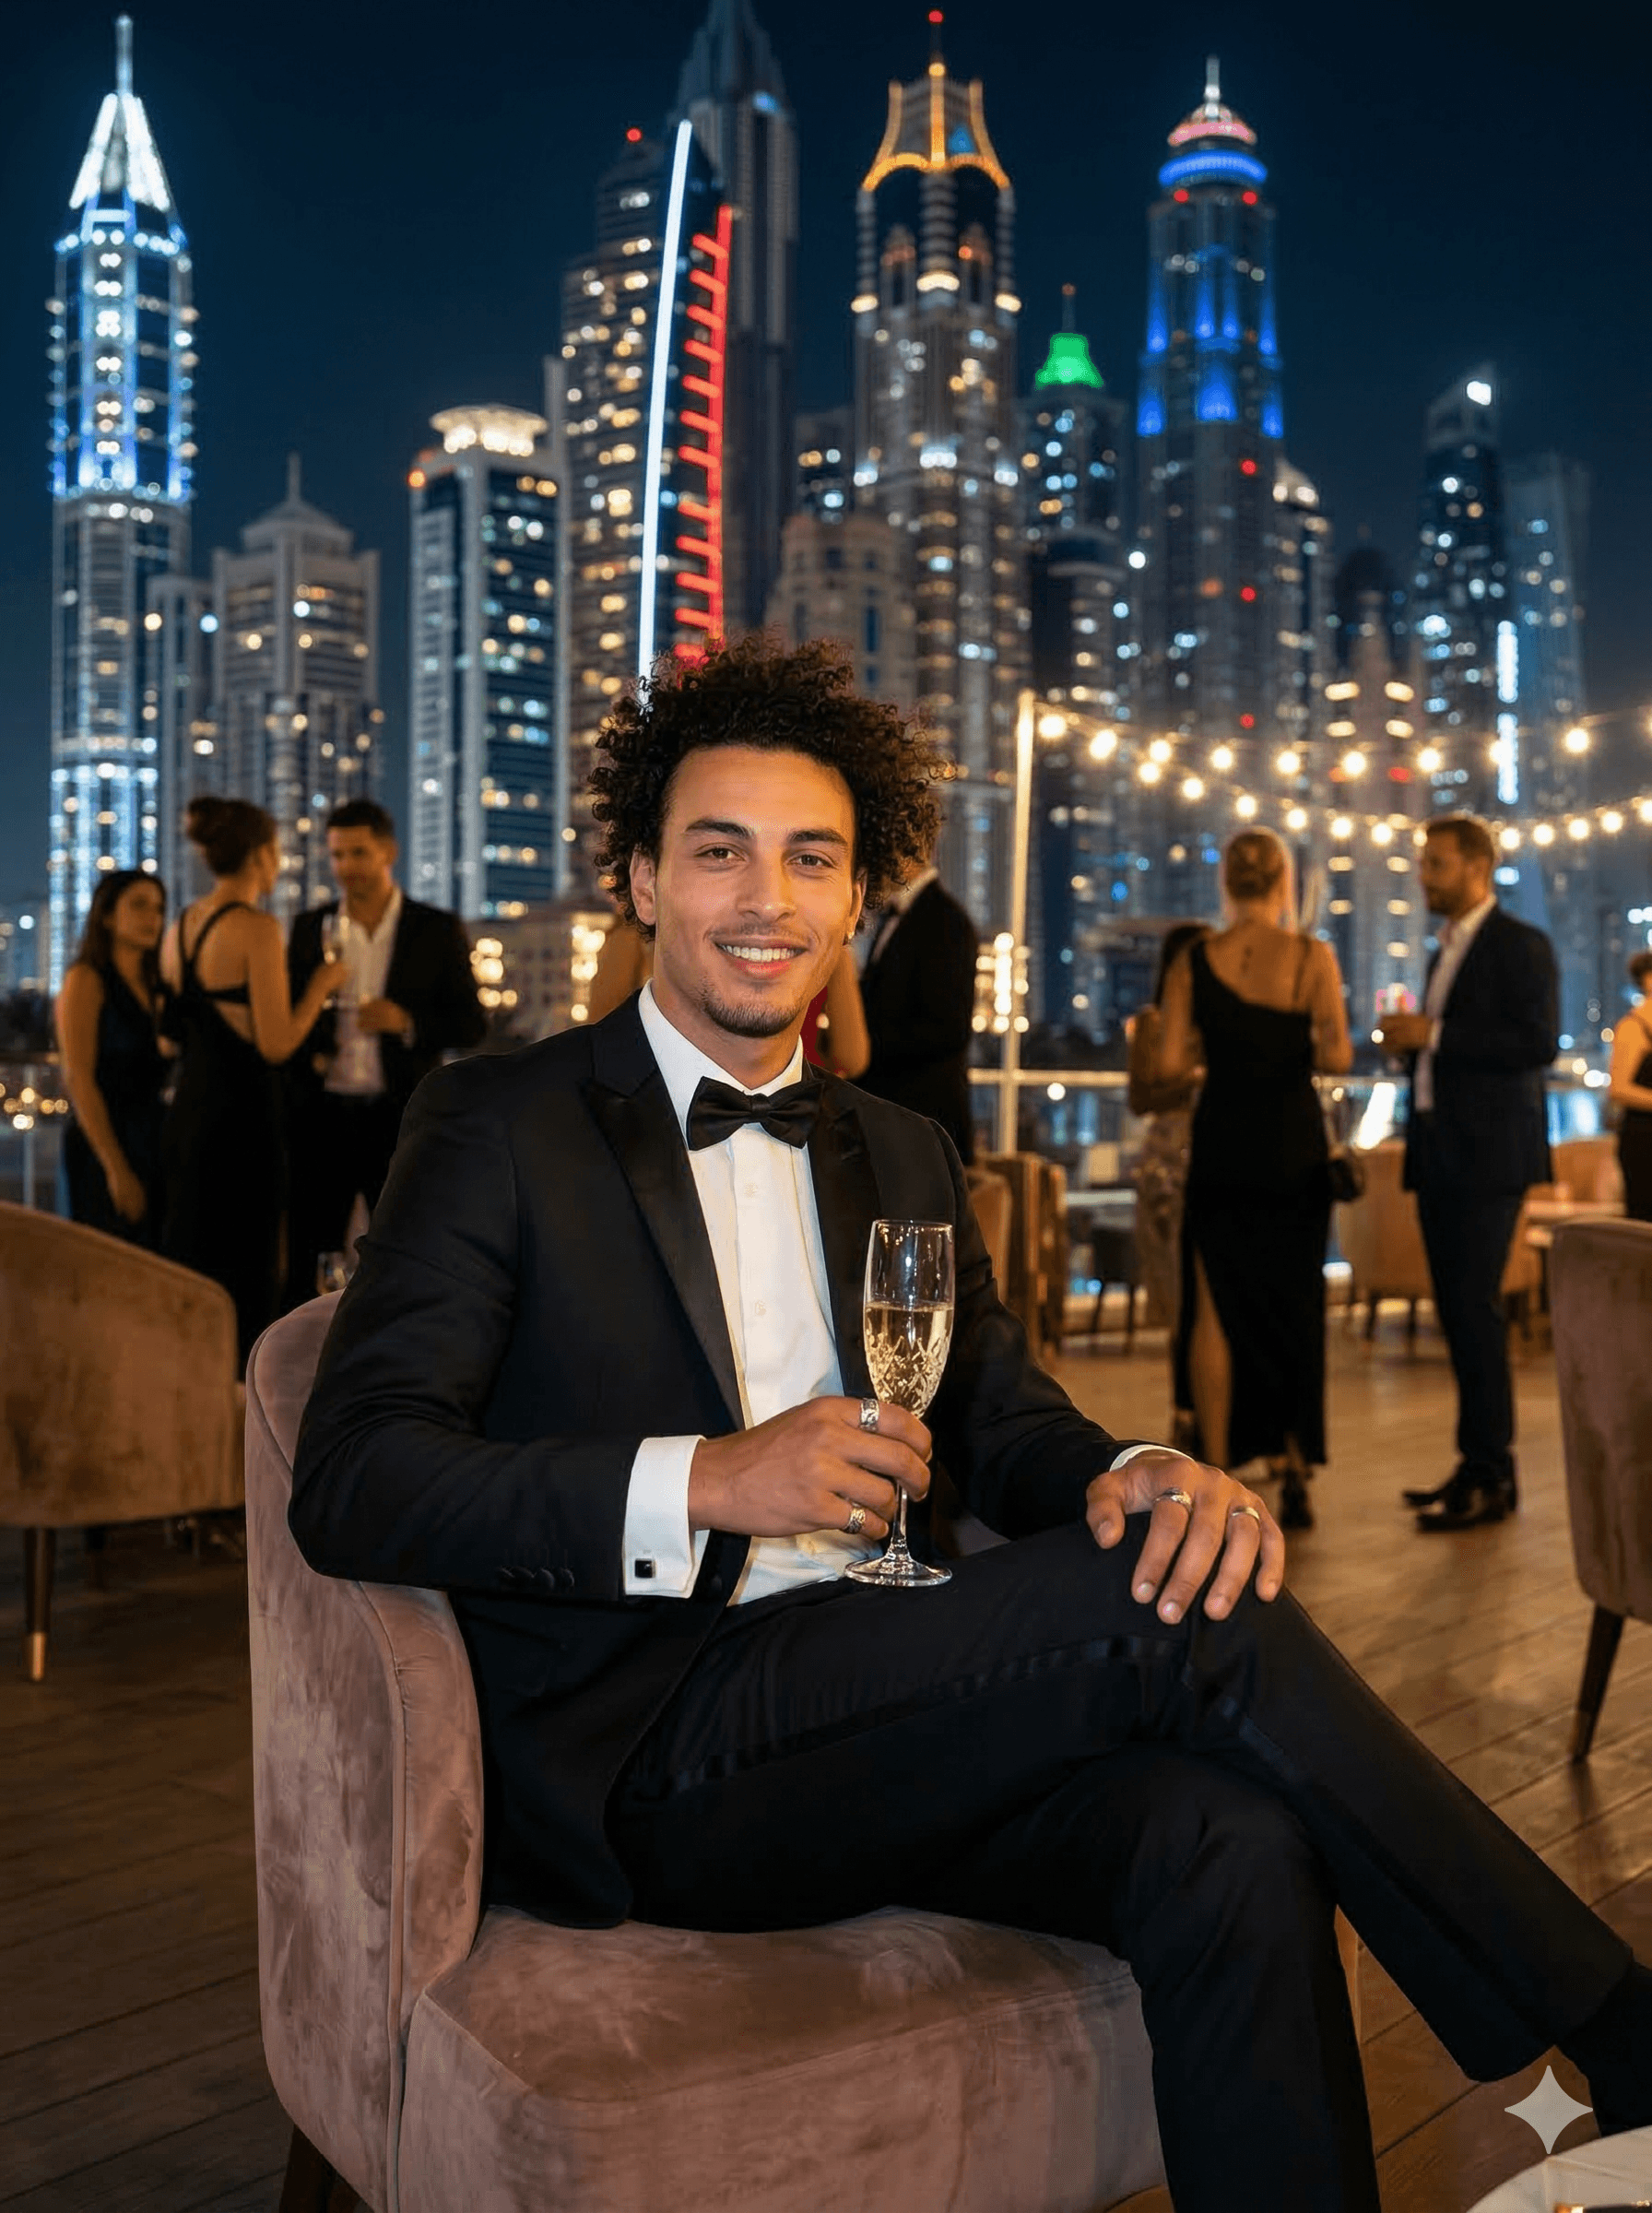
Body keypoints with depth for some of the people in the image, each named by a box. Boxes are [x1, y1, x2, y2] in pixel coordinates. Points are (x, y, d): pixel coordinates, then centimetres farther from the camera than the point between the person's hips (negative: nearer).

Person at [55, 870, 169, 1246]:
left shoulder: (151, 988, 16)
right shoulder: (86, 979, -5)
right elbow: (79, 1080, -12)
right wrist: (117, 1169, -18)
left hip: (154, 1149, 7)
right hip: (105, 1151, -7)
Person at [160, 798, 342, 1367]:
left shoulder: (180, 929, 11)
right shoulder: (258, 928, -13)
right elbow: (275, 1043, -16)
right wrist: (320, 984, -1)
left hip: (185, 1117, 8)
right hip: (240, 1121, -8)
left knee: (189, 1274, 15)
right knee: (242, 1284, -1)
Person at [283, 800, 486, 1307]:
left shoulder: (438, 930, 2)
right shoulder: (308, 928, 9)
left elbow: (473, 1026, 0)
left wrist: (409, 1023, -17)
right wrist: (306, 1056, -6)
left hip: (400, 1119, -2)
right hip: (322, 1117, 2)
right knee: (307, 1264, 4)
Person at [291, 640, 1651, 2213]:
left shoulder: (903, 1160, 19)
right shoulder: (501, 1125, -1)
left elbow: (1001, 1421, 13)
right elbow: (349, 1484, -10)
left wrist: (1140, 1476, -12)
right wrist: (704, 1484, -23)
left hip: (877, 1717, 6)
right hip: (636, 1770, -5)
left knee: (1231, 1843, -26)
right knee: (1162, 1608, -24)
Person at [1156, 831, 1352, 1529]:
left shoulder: (1194, 961, -2)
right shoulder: (1313, 956, -5)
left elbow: (1170, 1064, -7)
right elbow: (1337, 1055, -11)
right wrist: (1291, 1049, 10)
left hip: (1221, 1143, 0)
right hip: (1294, 1143, 0)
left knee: (1214, 1306, 7)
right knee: (1295, 1302, 12)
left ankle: (1218, 1471, 5)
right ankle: (1294, 1468, 12)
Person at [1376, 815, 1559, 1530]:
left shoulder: (1520, 945, -6)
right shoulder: (1446, 952, 19)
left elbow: (1539, 1041, -17)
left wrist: (1435, 1035, -18)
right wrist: (1413, 1043, 6)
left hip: (1488, 1154, -8)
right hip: (1441, 1154, 8)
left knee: (1475, 1308, -10)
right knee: (1456, 1310, 9)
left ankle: (1490, 1475, -3)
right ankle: (1479, 1466, 16)